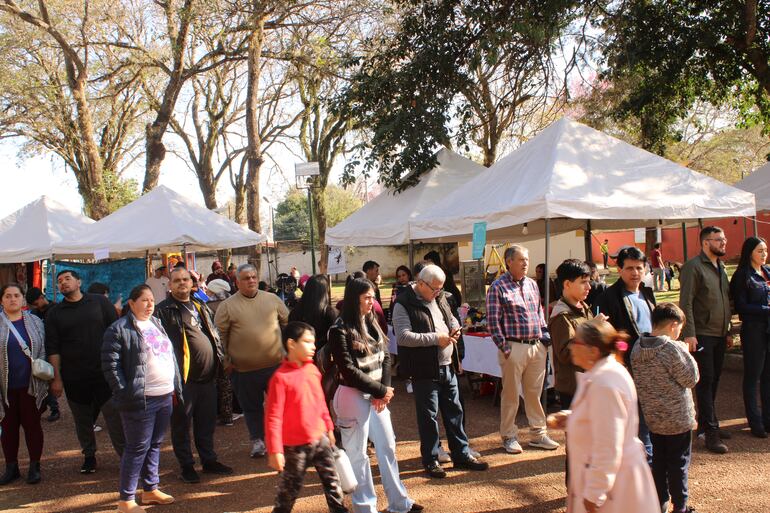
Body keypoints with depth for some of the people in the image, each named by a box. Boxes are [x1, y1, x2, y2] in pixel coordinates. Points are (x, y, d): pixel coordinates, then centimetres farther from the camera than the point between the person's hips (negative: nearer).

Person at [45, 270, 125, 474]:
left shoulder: (100, 302, 3)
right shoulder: (55, 313, 6)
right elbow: (53, 348, 2)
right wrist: (56, 378, -4)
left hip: (105, 372, -2)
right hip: (74, 378, 2)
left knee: (115, 418, -3)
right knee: (83, 420, 12)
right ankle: (89, 455, 28)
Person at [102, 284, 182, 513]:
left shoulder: (157, 324, 15)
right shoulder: (119, 329, -9)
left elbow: (171, 356, 20)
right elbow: (110, 364, -13)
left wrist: (176, 387, 15)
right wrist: (124, 393, -17)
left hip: (165, 396, 7)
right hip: (141, 400, -7)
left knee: (155, 444, 16)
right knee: (138, 447, -1)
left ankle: (151, 489, 29)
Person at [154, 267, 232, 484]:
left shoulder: (201, 307, 16)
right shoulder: (163, 310, -6)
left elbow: (214, 335, 23)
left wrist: (220, 360, 15)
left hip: (207, 377, 6)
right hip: (184, 378, -6)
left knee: (207, 422, 15)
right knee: (182, 423, 6)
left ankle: (209, 460, 28)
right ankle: (186, 465, 17)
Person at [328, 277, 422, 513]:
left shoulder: (372, 323, 6)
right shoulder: (340, 330, -15)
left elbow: (385, 357, 7)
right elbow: (349, 371, -17)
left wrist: (384, 389, -7)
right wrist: (381, 391, -12)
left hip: (376, 395, 7)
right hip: (353, 397, -7)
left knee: (388, 446, 14)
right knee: (358, 454, 5)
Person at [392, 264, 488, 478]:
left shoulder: (439, 298, 11)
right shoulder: (404, 304, -14)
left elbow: (451, 318, 26)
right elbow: (403, 336, -23)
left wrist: (455, 328, 1)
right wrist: (436, 338, -21)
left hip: (447, 367, 7)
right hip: (424, 370, -7)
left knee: (454, 411, 15)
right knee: (428, 416, 4)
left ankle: (461, 454, 27)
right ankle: (431, 460, 18)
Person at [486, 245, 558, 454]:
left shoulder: (532, 284, 13)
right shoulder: (498, 287, -7)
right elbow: (493, 321, -10)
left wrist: (545, 337, 10)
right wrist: (504, 347, -12)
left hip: (537, 346, 6)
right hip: (514, 347, -6)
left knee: (535, 392, 13)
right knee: (511, 394, 4)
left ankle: (538, 434, 23)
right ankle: (509, 437, 15)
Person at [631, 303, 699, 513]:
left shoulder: (637, 348, -1)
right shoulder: (672, 348, -22)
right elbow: (691, 378, -13)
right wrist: (686, 353, -3)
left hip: (652, 417, 6)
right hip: (677, 419, -6)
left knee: (658, 461, 17)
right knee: (678, 464, 8)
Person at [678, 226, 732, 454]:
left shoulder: (720, 267, 16)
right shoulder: (693, 267, -10)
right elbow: (686, 303, -15)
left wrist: (728, 331, 19)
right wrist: (689, 334, -21)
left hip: (719, 335, 8)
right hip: (702, 335, -8)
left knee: (713, 381, 12)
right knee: (705, 381, -5)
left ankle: (706, 424, 23)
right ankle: (710, 432, -2)